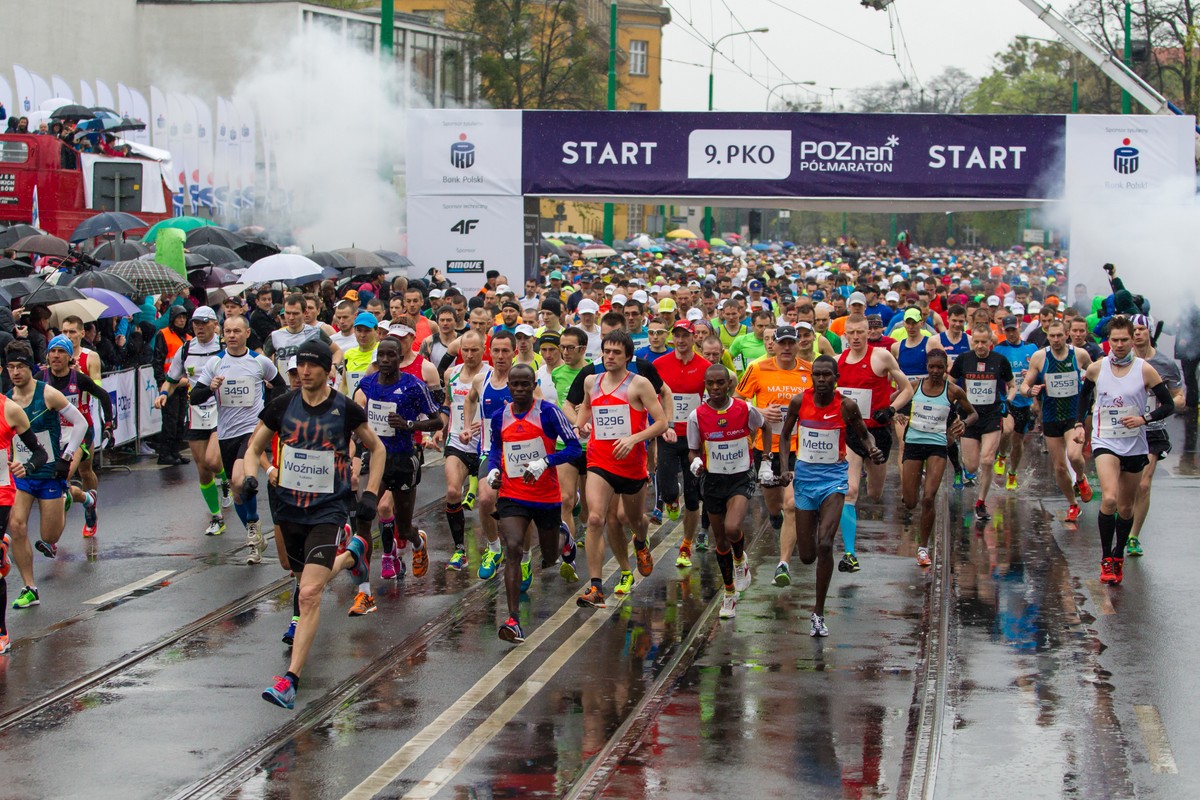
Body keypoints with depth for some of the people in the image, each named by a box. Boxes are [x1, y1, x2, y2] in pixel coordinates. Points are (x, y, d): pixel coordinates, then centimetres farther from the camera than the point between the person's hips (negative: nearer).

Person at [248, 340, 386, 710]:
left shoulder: (345, 409, -8)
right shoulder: (282, 406, -1)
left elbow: (377, 449, 7)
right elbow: (254, 447, 10)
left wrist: (370, 494, -2)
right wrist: (250, 474, -11)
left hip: (328, 509, -5)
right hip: (289, 508, 5)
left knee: (310, 593, -18)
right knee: (310, 579, 25)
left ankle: (290, 680, -17)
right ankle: (351, 554, 59)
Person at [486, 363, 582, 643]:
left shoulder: (548, 412, -11)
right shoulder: (499, 418, 2)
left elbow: (574, 448, -11)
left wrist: (545, 462, -25)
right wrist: (493, 470, 0)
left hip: (547, 496, -1)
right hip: (511, 496, 1)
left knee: (549, 559, 16)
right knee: (513, 549, -20)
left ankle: (564, 539, 57)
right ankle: (513, 620, -23)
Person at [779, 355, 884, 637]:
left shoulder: (846, 405, -9)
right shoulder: (799, 401, -5)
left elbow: (864, 435, 6)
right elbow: (785, 434, 9)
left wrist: (873, 451, -16)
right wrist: (785, 467, -4)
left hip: (833, 476, -2)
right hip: (805, 475, 2)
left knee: (824, 545, -20)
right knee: (807, 555, 3)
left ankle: (819, 613, -9)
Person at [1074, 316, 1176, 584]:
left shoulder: (1144, 370, -7)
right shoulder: (1096, 368, -2)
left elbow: (1169, 405, -4)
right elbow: (1084, 394, 19)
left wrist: (1143, 419, -18)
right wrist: (1079, 424, 10)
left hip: (1135, 446, 1)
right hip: (1105, 443, -1)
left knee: (1126, 507, 11)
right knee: (1109, 499, -22)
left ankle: (1118, 557, 32)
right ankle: (1106, 559, -11)